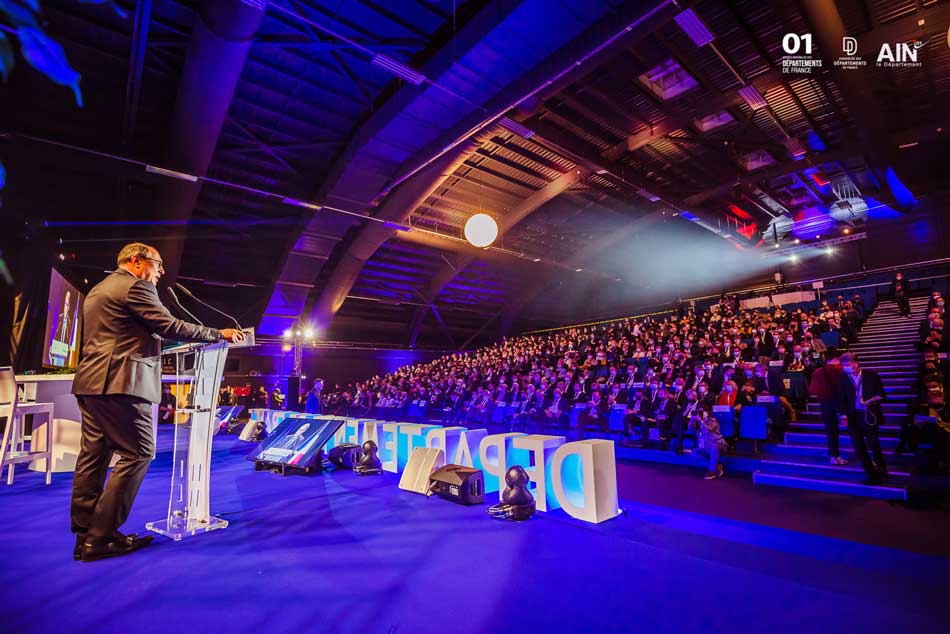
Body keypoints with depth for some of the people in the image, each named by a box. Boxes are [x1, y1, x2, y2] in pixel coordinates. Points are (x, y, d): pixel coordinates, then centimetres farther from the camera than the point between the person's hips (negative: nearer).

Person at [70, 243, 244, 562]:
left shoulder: (98, 290, 23)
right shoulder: (136, 286, -8)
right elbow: (172, 327, -14)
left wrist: (153, 342, 38)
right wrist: (219, 334, -6)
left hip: (91, 382, 11)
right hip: (121, 383, -11)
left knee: (94, 455, 11)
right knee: (137, 454, -6)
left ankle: (85, 535, 17)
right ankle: (100, 538, -2)